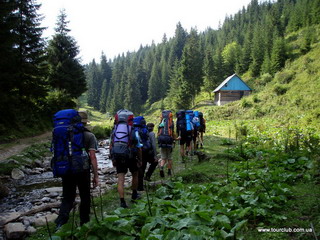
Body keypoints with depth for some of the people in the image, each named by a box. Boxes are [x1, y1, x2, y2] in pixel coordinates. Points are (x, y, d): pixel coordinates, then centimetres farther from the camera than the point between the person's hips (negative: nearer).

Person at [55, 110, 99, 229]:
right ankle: (84, 223, 23)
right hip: (82, 171, -3)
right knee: (85, 197, 14)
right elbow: (92, 157, -12)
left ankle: (61, 221, -4)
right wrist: (96, 176, -8)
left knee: (67, 197, 13)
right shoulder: (89, 136, -6)